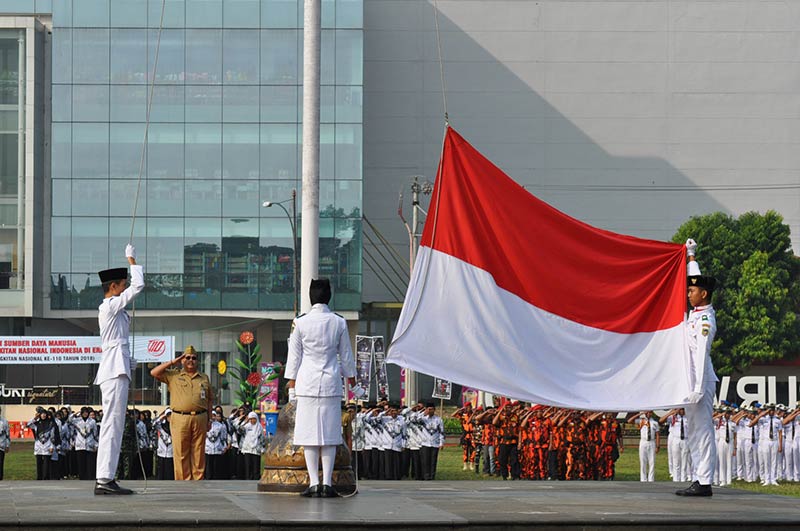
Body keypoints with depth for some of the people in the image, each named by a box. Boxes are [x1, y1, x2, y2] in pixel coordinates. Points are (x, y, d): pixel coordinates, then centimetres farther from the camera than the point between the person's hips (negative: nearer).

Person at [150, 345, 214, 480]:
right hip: (180, 418, -2)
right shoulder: (173, 375, 12)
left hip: (200, 418, 2)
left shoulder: (204, 378, 18)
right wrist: (173, 362, 4)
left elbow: (209, 399, 19)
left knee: (198, 453, 2)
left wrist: (209, 419, 11)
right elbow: (154, 373, 2)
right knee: (181, 454, -5)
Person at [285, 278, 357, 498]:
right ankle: (327, 483, 0)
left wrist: (292, 385, 9)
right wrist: (352, 380, 19)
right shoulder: (339, 323, 0)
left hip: (307, 382, -1)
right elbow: (346, 356, 8)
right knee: (330, 433, 4)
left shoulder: (301, 323, -3)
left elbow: (294, 356, 2)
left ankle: (313, 483, -2)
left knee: (309, 432, 2)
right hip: (331, 383, 1)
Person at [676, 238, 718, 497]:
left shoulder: (705, 320, -14)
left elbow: (701, 355, -19)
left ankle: (705, 483, -11)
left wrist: (699, 389, -22)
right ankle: (700, 480, 11)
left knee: (703, 432, -9)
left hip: (700, 382, -10)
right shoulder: (696, 312, 11)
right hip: (691, 381, 10)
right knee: (694, 434, 9)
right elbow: (698, 279, 29)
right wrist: (691, 255, 38)